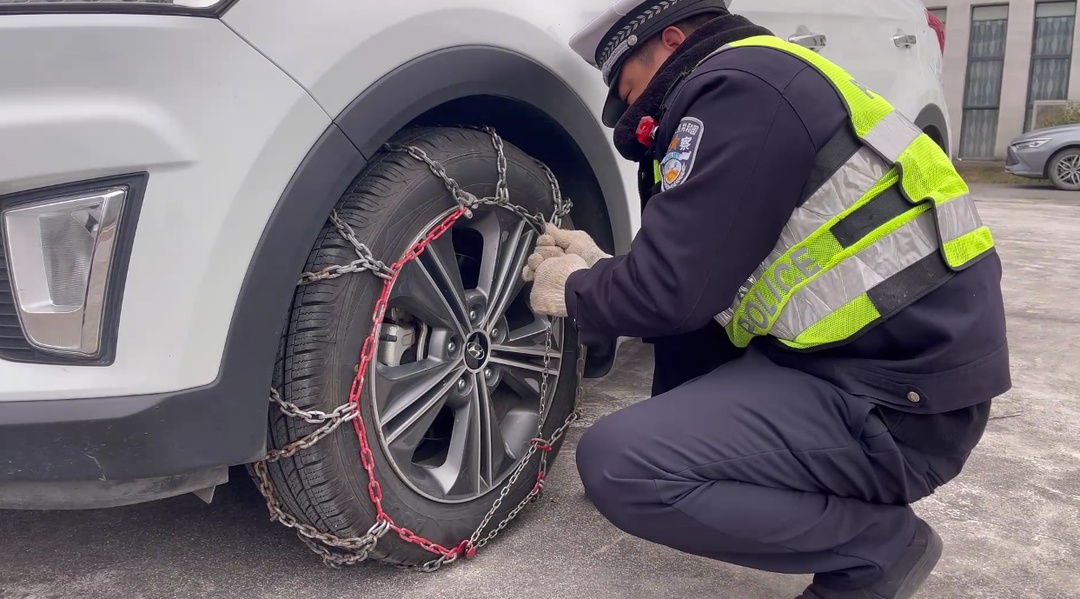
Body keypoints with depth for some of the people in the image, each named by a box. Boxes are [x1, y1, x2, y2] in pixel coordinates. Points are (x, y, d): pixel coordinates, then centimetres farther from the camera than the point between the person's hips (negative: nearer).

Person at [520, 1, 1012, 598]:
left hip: (898, 399, -10)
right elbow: (700, 273, 21)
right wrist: (600, 270, 19)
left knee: (615, 463, -17)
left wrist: (578, 294, 1)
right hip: (887, 355, 10)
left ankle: (876, 542, -3)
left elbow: (673, 288, -18)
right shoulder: (760, 86, 18)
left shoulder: (738, 86, -13)